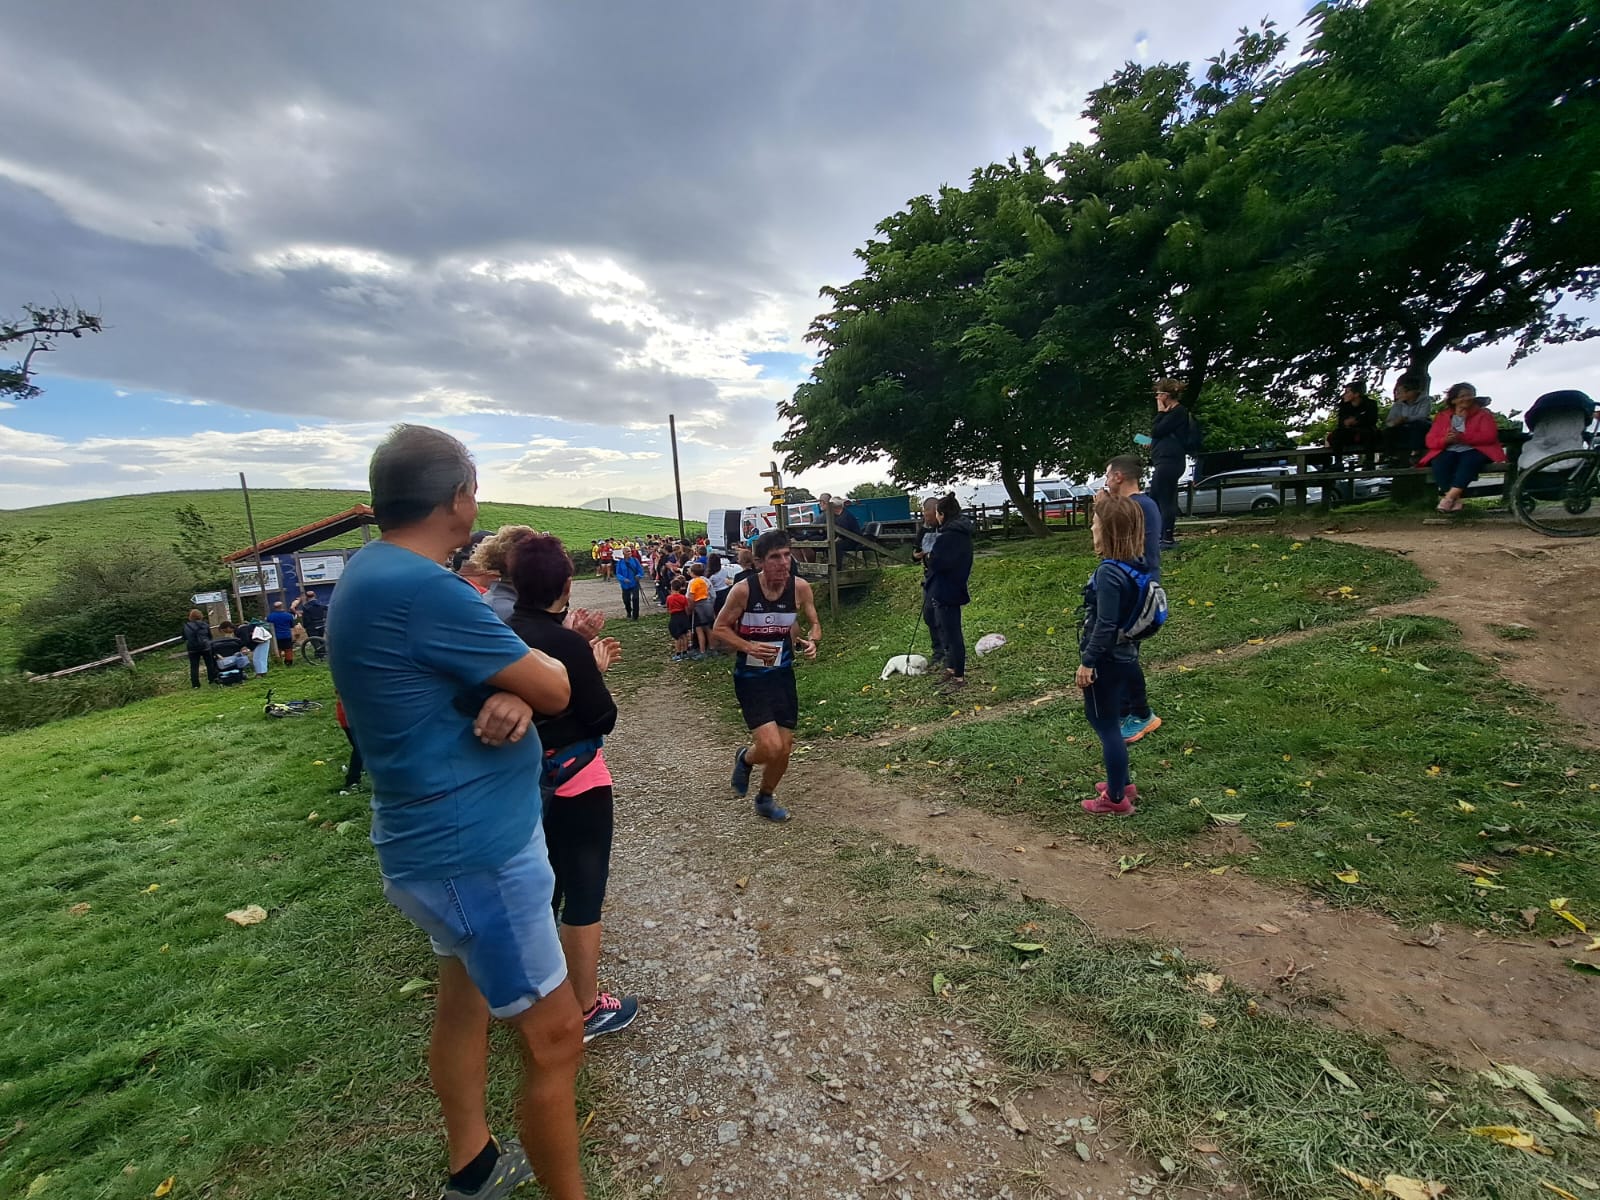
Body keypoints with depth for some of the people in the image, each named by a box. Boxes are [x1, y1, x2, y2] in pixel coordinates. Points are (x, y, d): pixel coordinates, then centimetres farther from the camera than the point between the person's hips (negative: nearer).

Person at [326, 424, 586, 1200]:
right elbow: (555, 691, -21)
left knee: (466, 996, 26)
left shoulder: (373, 574, 6)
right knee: (553, 1035, 4)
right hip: (473, 846, -10)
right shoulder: (418, 588, -27)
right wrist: (551, 667, 2)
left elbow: (475, 674, 8)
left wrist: (511, 692, -15)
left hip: (446, 837, 10)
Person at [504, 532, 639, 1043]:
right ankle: (589, 1010, 25)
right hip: (575, 781, -8)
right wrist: (597, 670, -4)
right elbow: (603, 719, -17)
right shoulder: (567, 644, -25)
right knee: (584, 893, 9)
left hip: (526, 781, 8)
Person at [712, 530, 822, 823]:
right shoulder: (743, 590, -19)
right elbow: (719, 629, -9)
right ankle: (745, 758, 21)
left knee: (785, 749, 9)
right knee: (771, 748, -17)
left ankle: (765, 799, 38)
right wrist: (749, 647, -25)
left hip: (783, 674, 4)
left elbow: (814, 624, 5)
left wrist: (811, 641, -18)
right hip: (750, 677, -4)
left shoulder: (800, 588, -10)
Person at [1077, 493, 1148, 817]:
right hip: (1123, 656, 9)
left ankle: (1117, 798, 16)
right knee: (1107, 721, 22)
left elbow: (1105, 624, -23)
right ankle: (1122, 783, 36)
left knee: (1106, 725, 4)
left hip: (1106, 662, -9)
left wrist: (1087, 661, -18)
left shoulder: (1109, 572, -22)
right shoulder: (1132, 566, 4)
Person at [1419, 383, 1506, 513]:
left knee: (1469, 461, -38)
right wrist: (1445, 440, -15)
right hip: (1448, 451, 1)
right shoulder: (1442, 416, 17)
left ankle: (1449, 498, -48)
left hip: (1474, 450, -1)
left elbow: (1489, 436, -4)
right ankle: (1455, 501, -40)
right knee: (1440, 462, -35)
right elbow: (1431, 441, 8)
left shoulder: (1483, 414, 13)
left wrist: (1462, 437, -18)